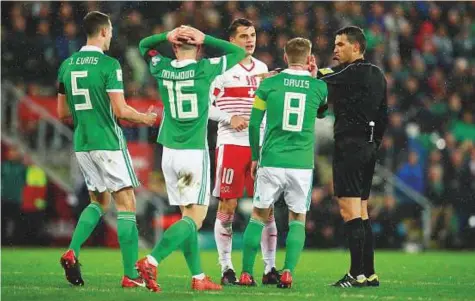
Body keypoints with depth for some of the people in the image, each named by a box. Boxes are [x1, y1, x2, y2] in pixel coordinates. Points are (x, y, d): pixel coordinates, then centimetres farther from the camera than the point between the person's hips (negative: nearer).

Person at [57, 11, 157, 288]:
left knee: (100, 201, 20)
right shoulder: (108, 65, -13)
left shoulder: (67, 65, 7)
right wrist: (145, 118, 2)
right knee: (126, 204, 0)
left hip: (82, 145, 7)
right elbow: (121, 110, -16)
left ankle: (72, 252, 1)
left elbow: (62, 112, 13)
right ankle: (131, 275, -3)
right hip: (108, 143, -7)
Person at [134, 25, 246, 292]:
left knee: (189, 215, 13)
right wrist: (204, 39, -1)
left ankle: (198, 277, 11)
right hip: (195, 152, -5)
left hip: (169, 152, 5)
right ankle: (151, 262, -21)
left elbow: (144, 45, 22)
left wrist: (167, 36, 4)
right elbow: (238, 52, 5)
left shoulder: (163, 69, 2)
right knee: (195, 218, -4)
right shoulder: (204, 69, -9)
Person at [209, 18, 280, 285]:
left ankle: (270, 268, 5)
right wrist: (229, 119, -18)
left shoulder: (262, 68, 14)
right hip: (231, 143, -5)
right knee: (227, 206, -3)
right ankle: (227, 269, 4)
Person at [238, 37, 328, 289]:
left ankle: (246, 274, 7)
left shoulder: (269, 84, 0)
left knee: (259, 215, 12)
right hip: (302, 164, 0)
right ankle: (288, 273, -5)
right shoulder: (319, 86, 1)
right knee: (297, 220, 11)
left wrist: (255, 156, 18)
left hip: (271, 162, 0)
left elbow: (254, 124, 5)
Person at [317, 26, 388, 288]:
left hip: (349, 146, -9)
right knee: (361, 212, 13)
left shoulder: (352, 72, -11)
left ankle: (357, 274, -13)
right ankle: (369, 273, 12)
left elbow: (318, 79, -16)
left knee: (349, 210, -10)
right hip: (368, 148, 9)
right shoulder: (377, 75, 15)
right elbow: (383, 115, 18)